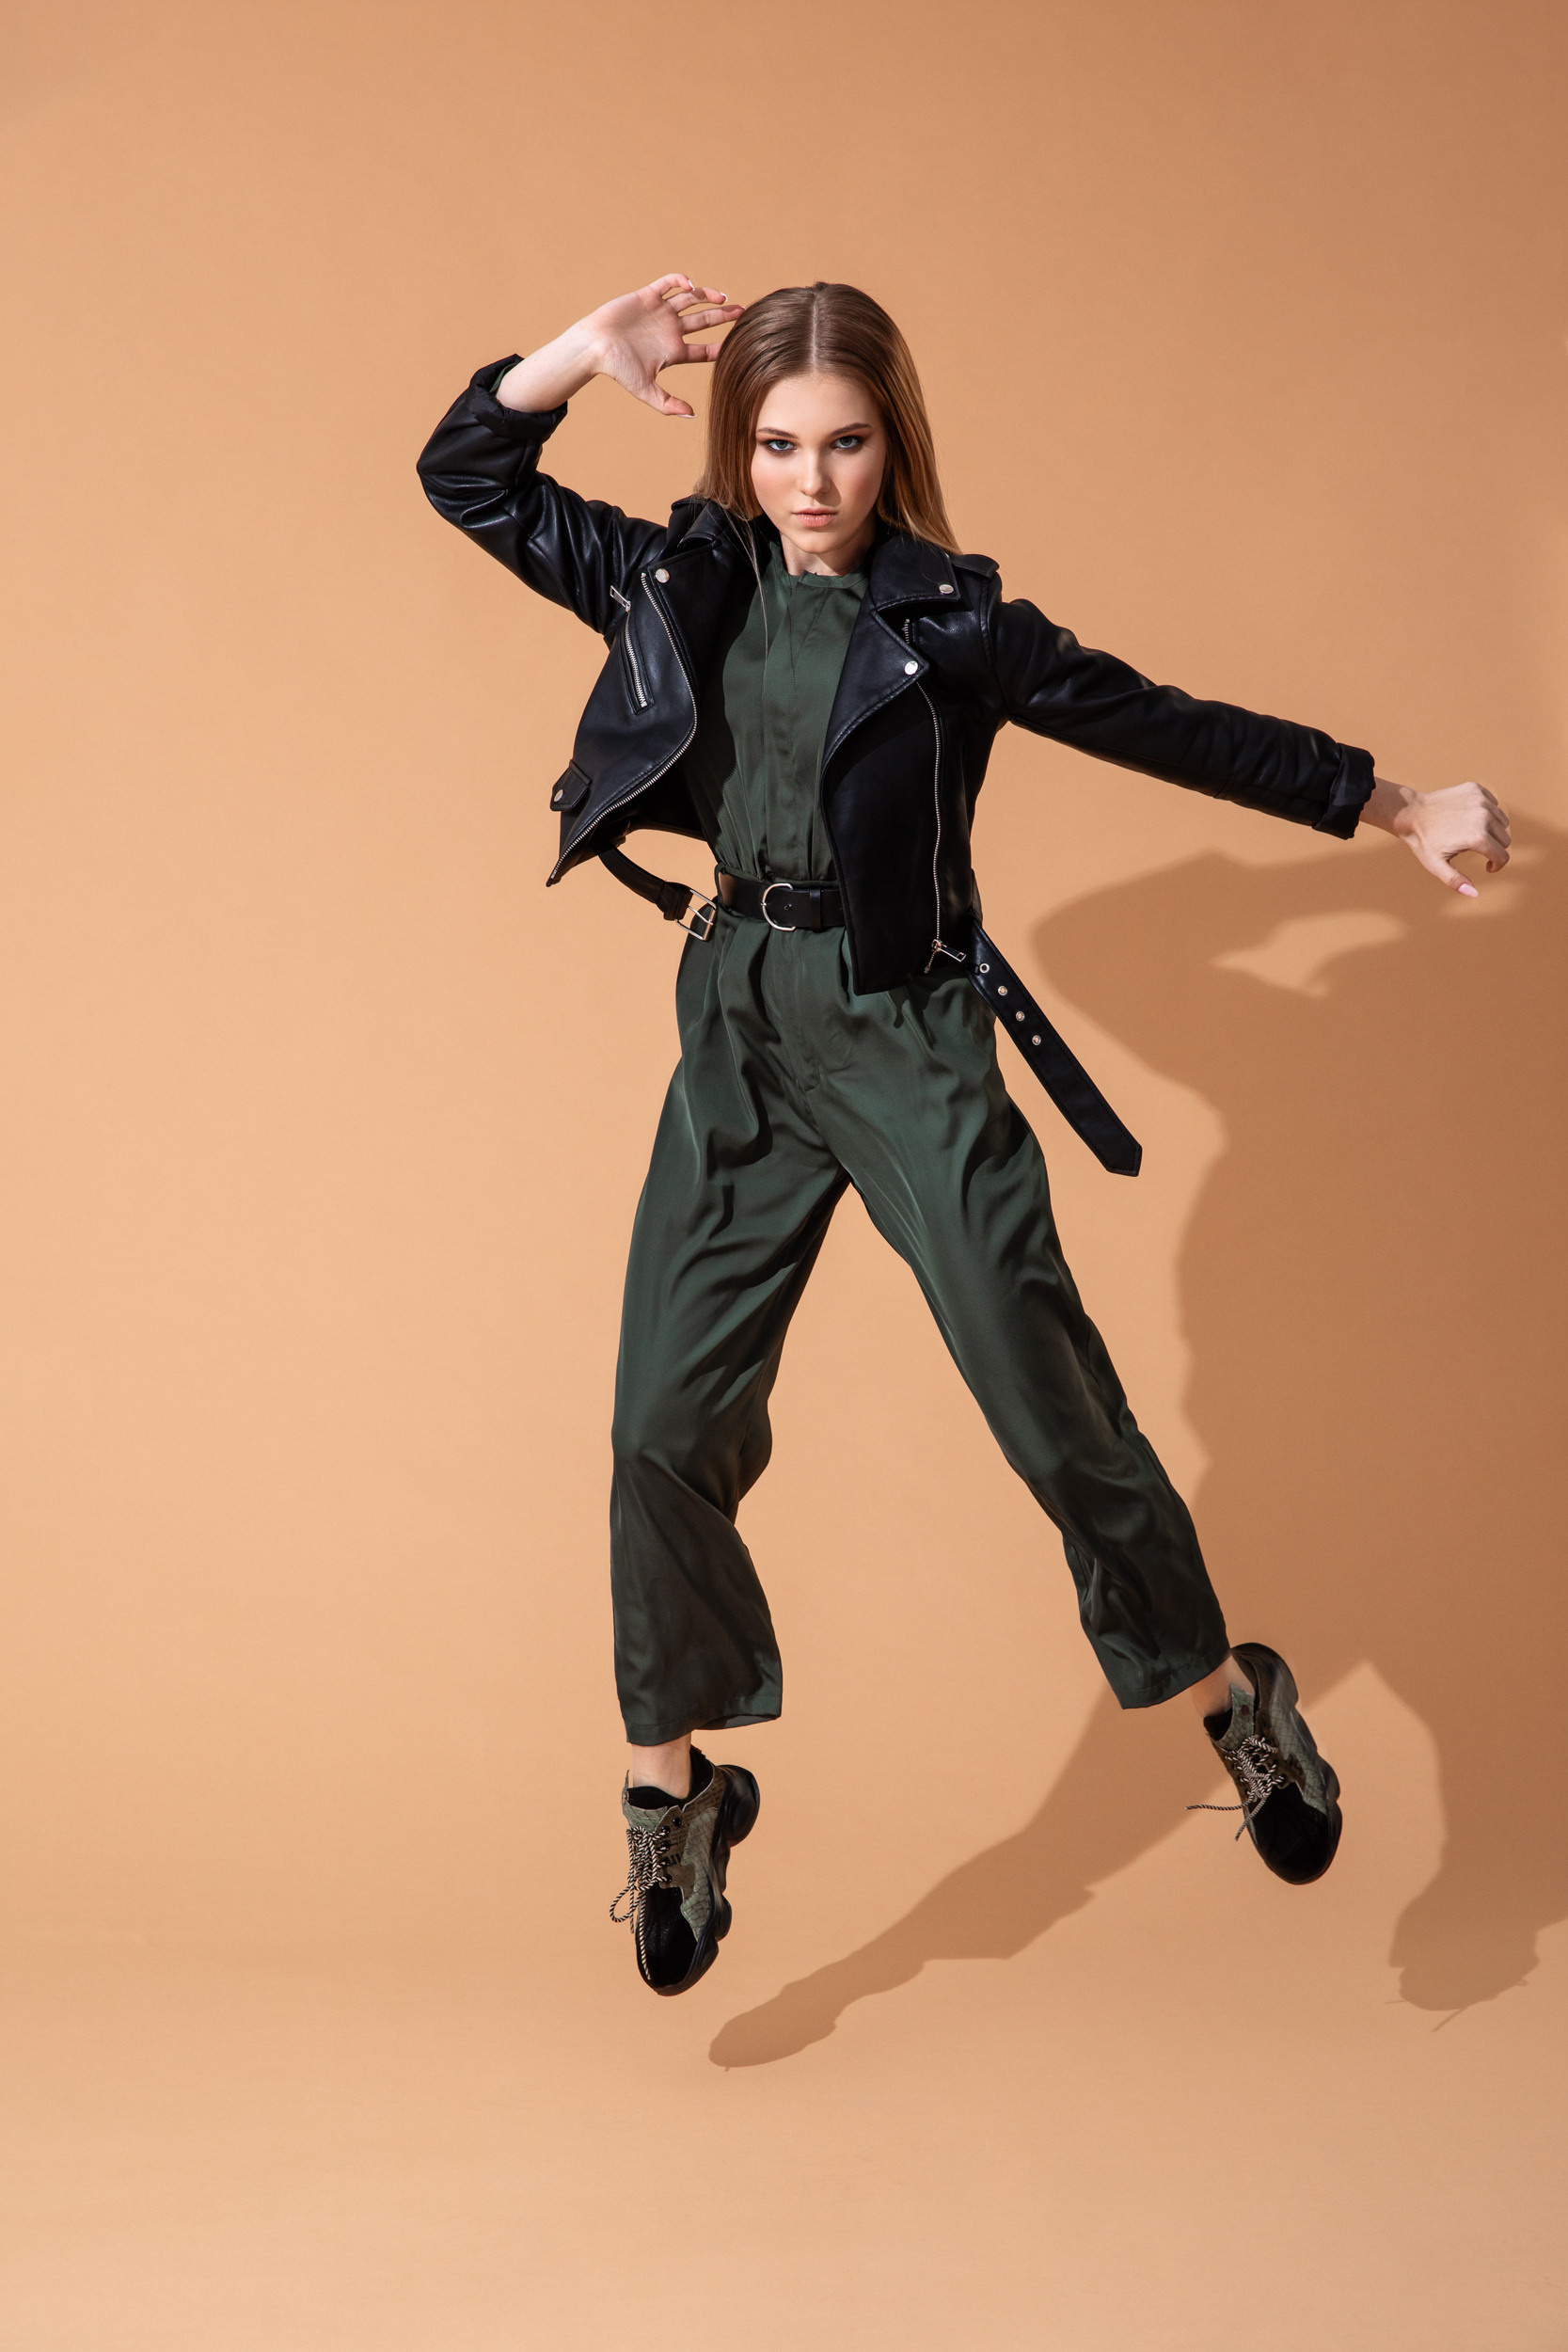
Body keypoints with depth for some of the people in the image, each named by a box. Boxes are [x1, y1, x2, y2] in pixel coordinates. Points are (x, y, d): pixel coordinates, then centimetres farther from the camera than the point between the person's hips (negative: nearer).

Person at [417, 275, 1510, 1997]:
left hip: (908, 1033, -3)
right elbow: (470, 481, 11)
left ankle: (1232, 1704, 20)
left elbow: (1179, 733, -1)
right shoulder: (684, 589, 5)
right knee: (667, 1426, 2)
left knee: (1052, 1407, -2)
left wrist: (1400, 808, 1)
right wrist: (587, 353, -4)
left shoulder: (954, 625, -5)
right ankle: (675, 1791, 19)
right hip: (736, 1031, 4)